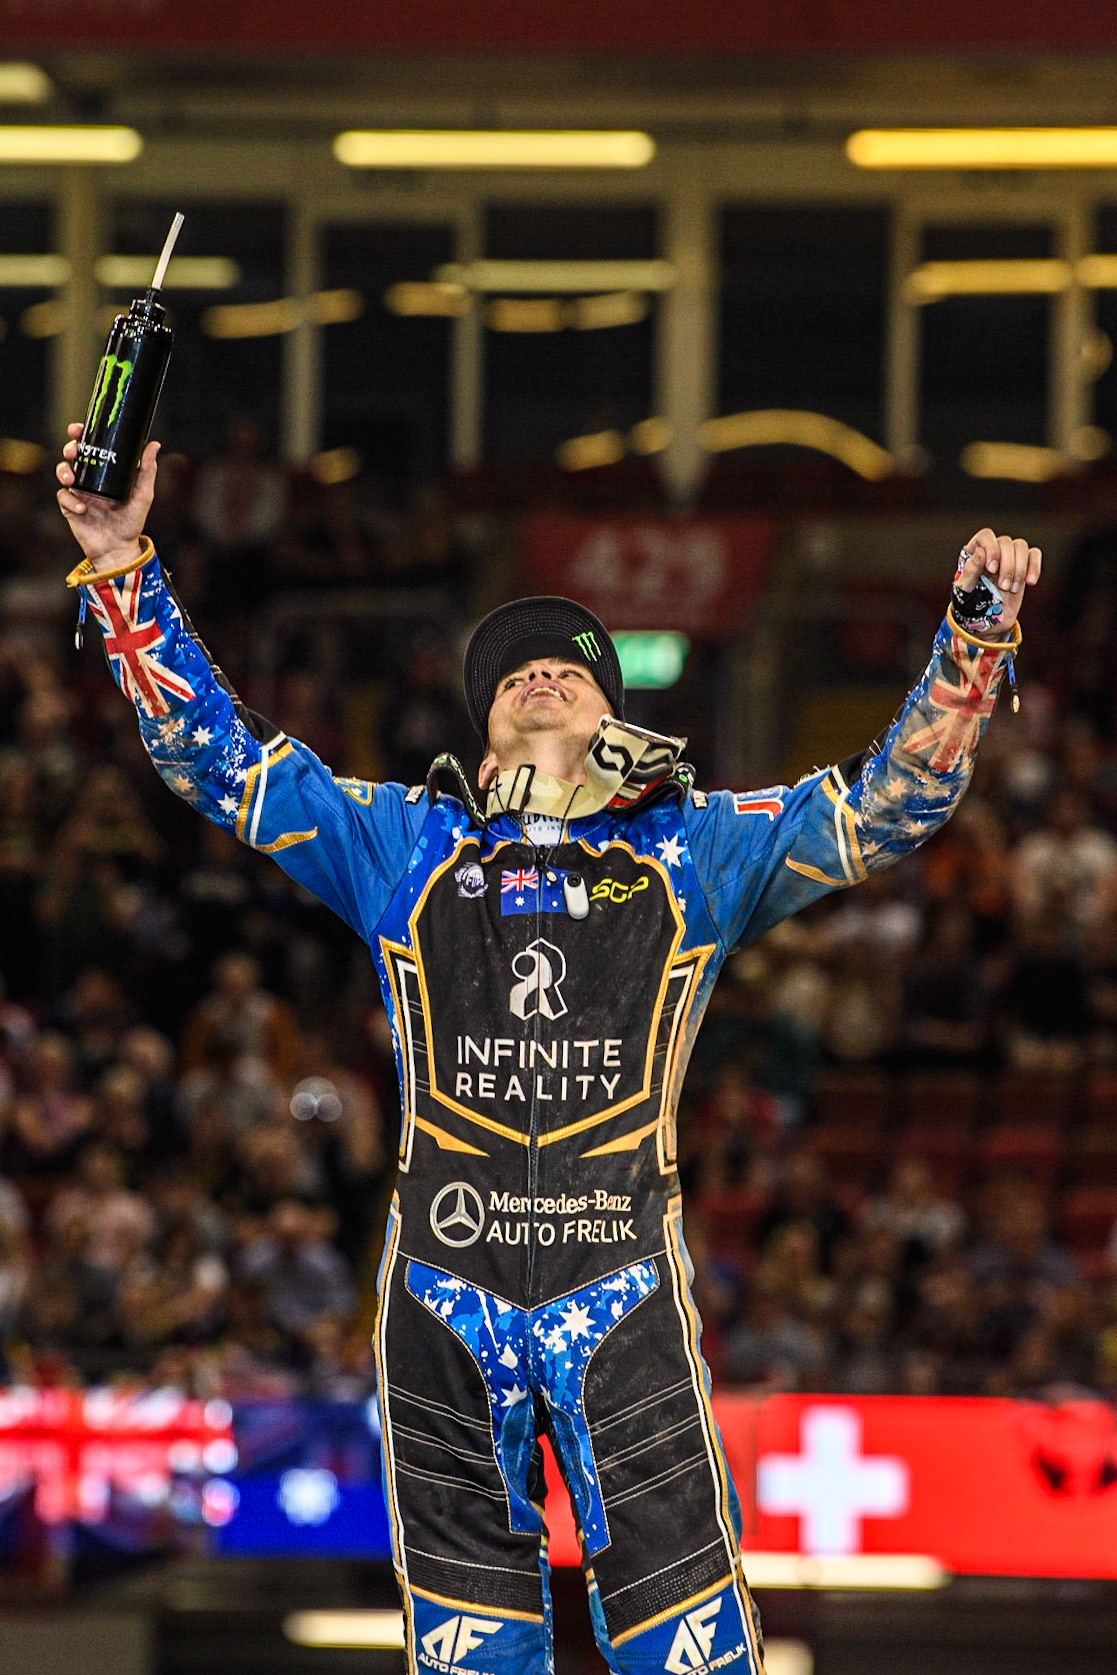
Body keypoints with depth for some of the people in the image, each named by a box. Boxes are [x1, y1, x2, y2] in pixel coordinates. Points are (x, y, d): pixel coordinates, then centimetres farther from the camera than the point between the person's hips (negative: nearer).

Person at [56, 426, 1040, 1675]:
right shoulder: (404, 840, 14)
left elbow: (887, 806, 10)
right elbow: (213, 756, 14)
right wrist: (123, 567, 6)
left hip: (624, 1292, -1)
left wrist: (973, 644, -3)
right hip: (443, 1297, 1)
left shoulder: (696, 846, 13)